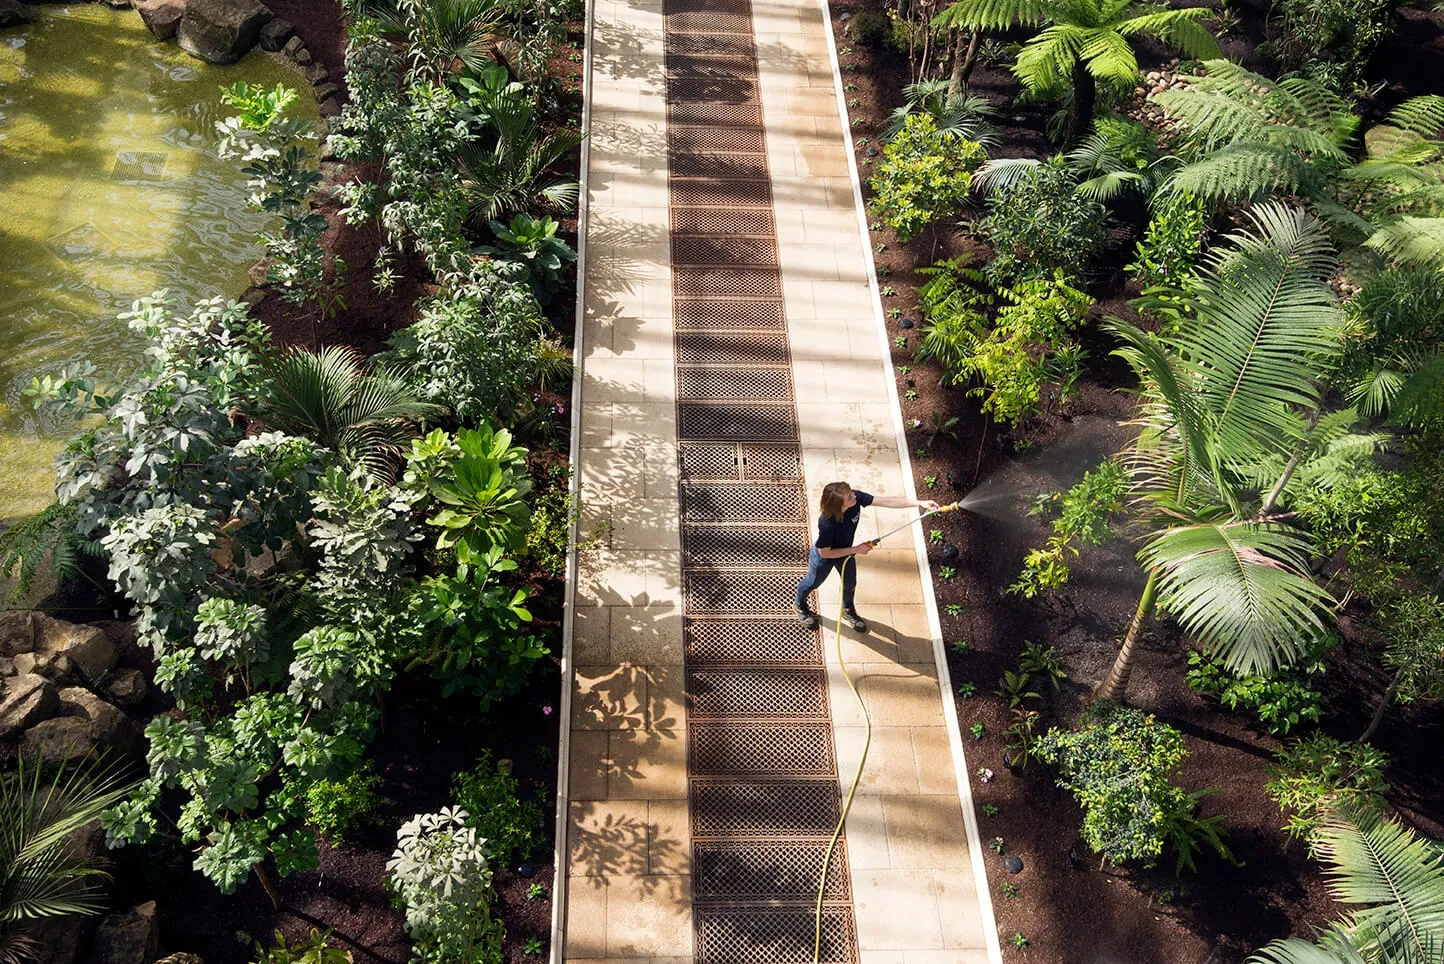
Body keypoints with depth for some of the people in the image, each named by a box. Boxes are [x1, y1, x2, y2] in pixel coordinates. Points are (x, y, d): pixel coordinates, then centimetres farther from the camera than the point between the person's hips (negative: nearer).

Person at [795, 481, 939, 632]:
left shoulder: (856, 497, -34)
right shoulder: (827, 524, -47)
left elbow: (886, 501, -28)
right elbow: (824, 553, -31)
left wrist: (920, 503, -32)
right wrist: (856, 550, -25)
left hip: (845, 551, 5)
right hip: (824, 557, -5)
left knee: (850, 583, 26)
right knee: (813, 582, 25)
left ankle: (848, 611, 58)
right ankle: (800, 606, 58)